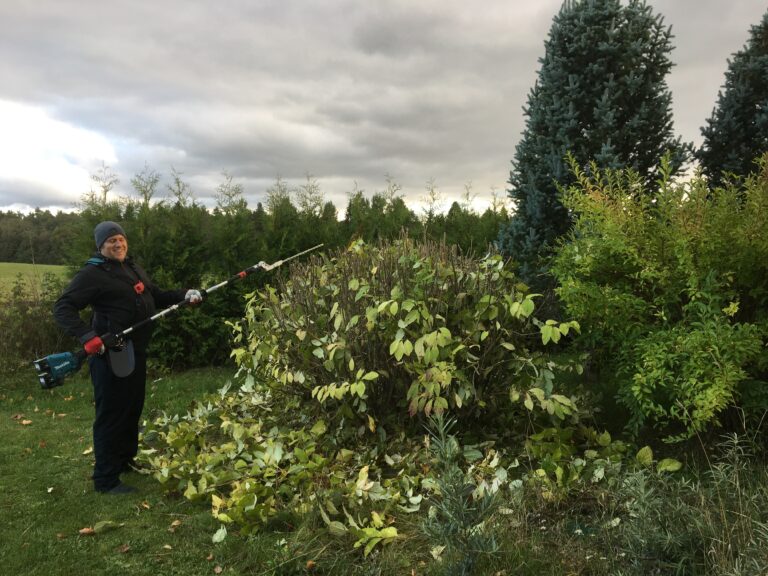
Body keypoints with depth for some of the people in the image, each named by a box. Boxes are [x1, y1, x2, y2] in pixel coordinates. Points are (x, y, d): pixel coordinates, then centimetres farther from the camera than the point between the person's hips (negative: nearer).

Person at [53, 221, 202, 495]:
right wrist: (87, 336, -30)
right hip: (110, 354, -9)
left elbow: (156, 295, 21)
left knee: (133, 408, 19)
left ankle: (127, 460, 38)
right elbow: (63, 308, -17)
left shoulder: (132, 268, 14)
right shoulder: (92, 274, -12)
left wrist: (185, 295, 5)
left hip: (136, 351, 9)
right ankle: (106, 480, 11)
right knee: (112, 414, -2)